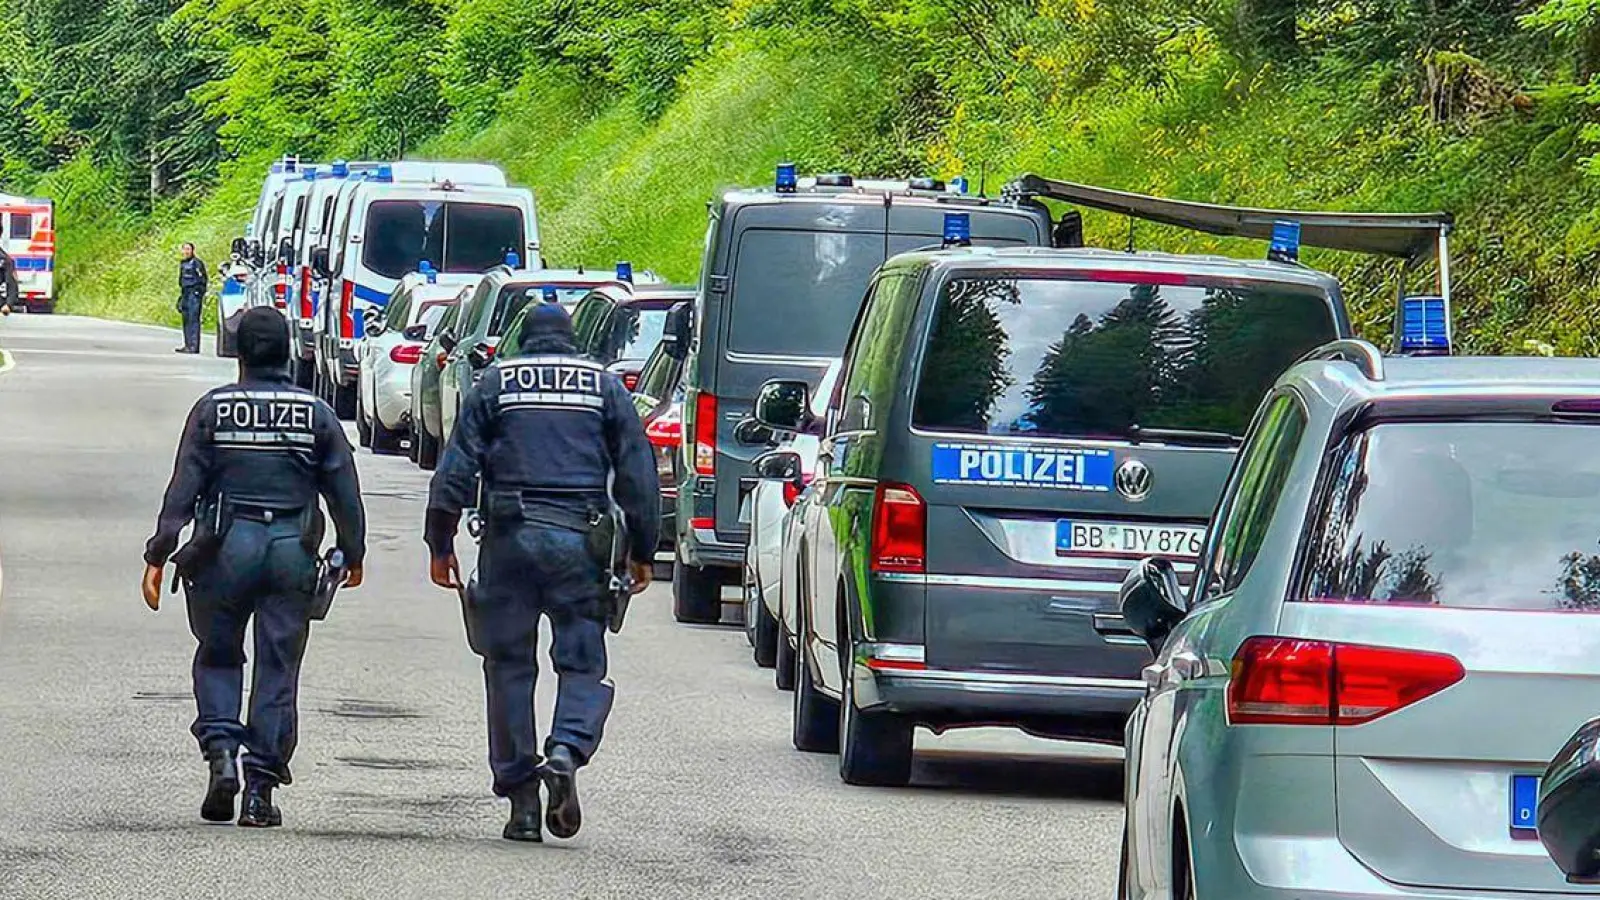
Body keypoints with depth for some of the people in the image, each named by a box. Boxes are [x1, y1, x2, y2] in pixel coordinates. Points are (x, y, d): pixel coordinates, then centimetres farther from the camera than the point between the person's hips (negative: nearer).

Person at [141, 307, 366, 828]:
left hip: (226, 547, -1)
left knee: (218, 656, 15)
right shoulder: (316, 414, 4)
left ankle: (221, 750, -6)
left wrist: (158, 557, 0)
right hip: (292, 550, 1)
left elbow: (183, 488, -2)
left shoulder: (213, 409, 0)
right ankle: (260, 787, 4)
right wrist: (353, 555, 18)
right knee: (278, 669, 5)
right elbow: (345, 492, 6)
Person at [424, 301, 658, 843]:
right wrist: (642, 551, 13)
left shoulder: (495, 383, 9)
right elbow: (637, 473, 8)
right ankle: (567, 750, -22)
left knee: (509, 665, 6)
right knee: (582, 660, 5)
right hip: (579, 542, 0)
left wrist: (440, 544, 5)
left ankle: (520, 796, 5)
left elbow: (456, 467, 3)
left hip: (509, 536, 0)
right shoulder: (605, 386, 11)